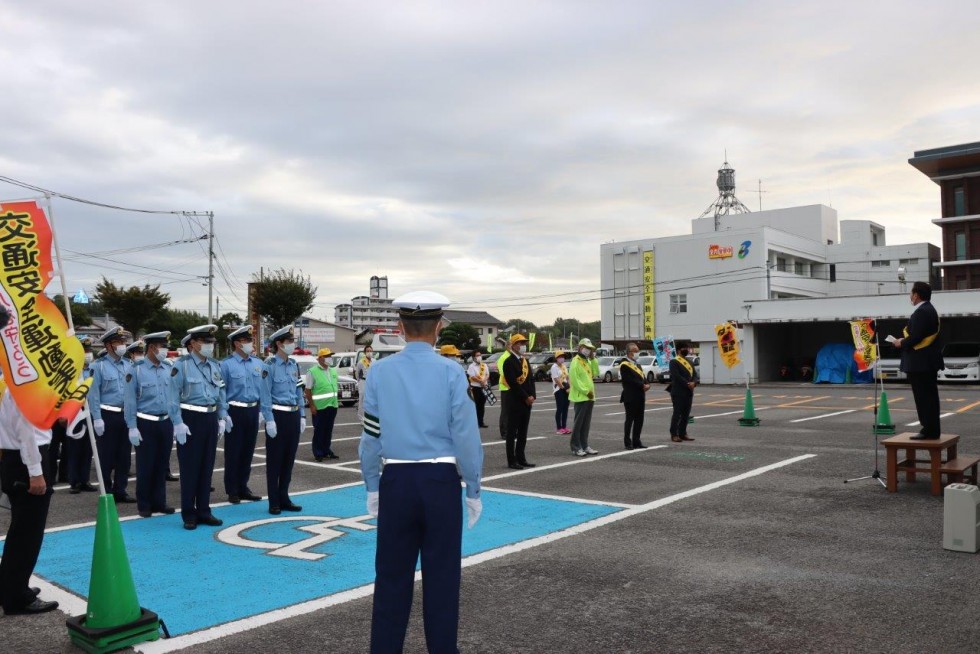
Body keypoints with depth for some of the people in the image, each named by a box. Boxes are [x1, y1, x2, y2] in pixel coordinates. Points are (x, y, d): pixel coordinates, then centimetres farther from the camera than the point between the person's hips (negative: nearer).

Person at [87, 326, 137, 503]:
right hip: (107, 415, -5)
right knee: (106, 456, 4)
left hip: (126, 415, 5)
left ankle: (120, 490, 19)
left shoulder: (129, 365, 8)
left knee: (124, 455, 9)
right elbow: (93, 394, -10)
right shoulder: (99, 366, -7)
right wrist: (97, 418, -15)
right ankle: (107, 492, 13)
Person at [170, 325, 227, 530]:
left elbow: (221, 394, 16)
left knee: (207, 467, 11)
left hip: (211, 419, 6)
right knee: (189, 468, 1)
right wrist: (178, 423, -16)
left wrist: (222, 418, 9)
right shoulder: (181, 365, -8)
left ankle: (204, 511, 20)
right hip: (190, 420, -6)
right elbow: (174, 396, -11)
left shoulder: (215, 366, 10)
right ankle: (189, 515, 11)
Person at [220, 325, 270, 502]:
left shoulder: (258, 363, 5)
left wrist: (268, 417, 2)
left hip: (253, 411, 5)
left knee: (248, 451, 13)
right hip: (235, 412, -5)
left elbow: (264, 390, 4)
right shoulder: (227, 364, -9)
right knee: (233, 452, 5)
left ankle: (243, 488, 26)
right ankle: (232, 491, 17)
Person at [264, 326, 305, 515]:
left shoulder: (294, 365, 10)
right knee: (275, 460, 3)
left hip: (293, 416, 6)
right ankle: (274, 502, 11)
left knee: (289, 458, 11)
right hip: (278, 415, -6)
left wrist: (302, 416, 10)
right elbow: (265, 395, -12)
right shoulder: (270, 365, -9)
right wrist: (269, 420, -17)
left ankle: (284, 498, 21)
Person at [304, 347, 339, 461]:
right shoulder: (313, 372, -8)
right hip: (319, 407, -6)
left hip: (332, 406, 6)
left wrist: (335, 402, 15)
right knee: (319, 431, 0)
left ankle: (326, 451, 24)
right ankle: (318, 453, 8)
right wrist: (312, 406, -15)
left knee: (328, 430, 13)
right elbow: (308, 390, -10)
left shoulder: (333, 371, 13)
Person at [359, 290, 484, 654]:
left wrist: (371, 487, 13)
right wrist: (474, 490, 2)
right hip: (441, 482, -2)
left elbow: (371, 437, 2)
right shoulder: (451, 372, -9)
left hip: (396, 481, 2)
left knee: (392, 575, 14)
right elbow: (465, 437, -8)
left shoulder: (380, 371, -2)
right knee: (441, 576, 10)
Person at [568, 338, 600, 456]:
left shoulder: (588, 361, 18)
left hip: (589, 397, 9)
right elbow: (574, 380, -18)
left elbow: (595, 373, 7)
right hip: (580, 397, -8)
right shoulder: (576, 362, -11)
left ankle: (584, 446, 16)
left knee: (586, 423, 11)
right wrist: (586, 391, -18)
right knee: (578, 423, -5)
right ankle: (575, 447, -2)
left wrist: (593, 359, 0)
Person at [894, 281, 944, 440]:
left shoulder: (921, 312, -18)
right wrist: (905, 341, 10)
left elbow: (916, 337, -24)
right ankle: (931, 430, 20)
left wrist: (901, 343, -8)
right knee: (929, 396, 14)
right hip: (929, 361, 11)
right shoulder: (929, 310, 16)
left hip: (920, 362, -11)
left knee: (923, 397, -6)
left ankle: (929, 431, -2)